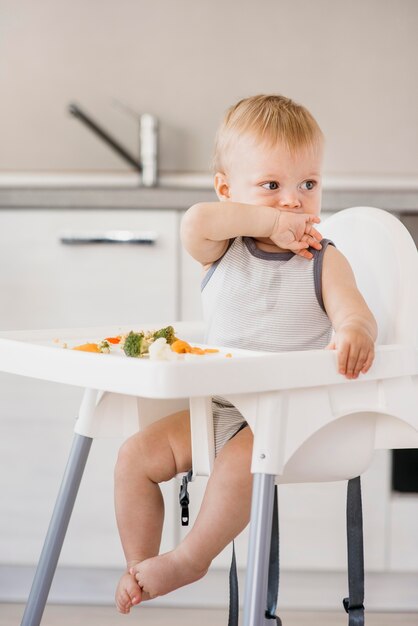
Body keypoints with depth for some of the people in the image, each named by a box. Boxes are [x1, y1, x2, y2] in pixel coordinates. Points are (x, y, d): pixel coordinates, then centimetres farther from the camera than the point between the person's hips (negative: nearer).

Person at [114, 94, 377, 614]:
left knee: (240, 461, -33)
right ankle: (139, 566, 13)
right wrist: (269, 220, -23)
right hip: (218, 407, 4)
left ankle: (190, 558, -11)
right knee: (136, 455, -4)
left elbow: (355, 314, -18)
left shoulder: (324, 261, -3)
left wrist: (353, 334, -43)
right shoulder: (224, 250, 1)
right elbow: (195, 224, -22)